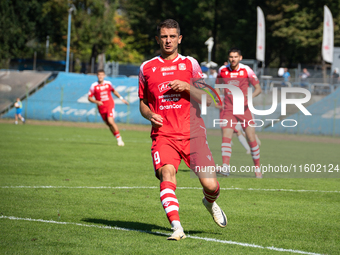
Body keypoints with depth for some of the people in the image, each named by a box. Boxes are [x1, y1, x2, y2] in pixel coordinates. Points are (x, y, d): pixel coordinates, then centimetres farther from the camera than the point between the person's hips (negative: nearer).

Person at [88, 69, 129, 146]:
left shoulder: (108, 84, 2)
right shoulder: (94, 86, -4)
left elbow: (114, 91, 22)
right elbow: (89, 98, -1)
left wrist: (121, 98, 18)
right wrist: (96, 102, -17)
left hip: (110, 105, -1)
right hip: (101, 107, 1)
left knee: (110, 121, -21)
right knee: (108, 124, 4)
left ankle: (119, 138, -10)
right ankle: (118, 139, 16)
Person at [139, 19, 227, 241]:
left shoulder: (190, 64, 9)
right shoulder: (147, 68, 13)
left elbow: (207, 99, 6)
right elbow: (143, 103, 21)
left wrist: (187, 87, -11)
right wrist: (150, 115, -1)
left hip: (192, 133, 0)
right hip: (163, 134, 0)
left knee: (210, 185, -8)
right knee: (167, 174, -27)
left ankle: (210, 203, 29)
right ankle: (176, 227, -33)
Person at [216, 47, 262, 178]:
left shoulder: (246, 70, -4)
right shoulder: (222, 70, 3)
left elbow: (258, 88, -1)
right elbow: (217, 85, 21)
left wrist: (251, 96, -21)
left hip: (243, 108, -1)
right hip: (228, 109, 1)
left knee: (251, 139, -2)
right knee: (226, 137, -16)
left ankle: (257, 168, 12)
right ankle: (225, 166, -24)